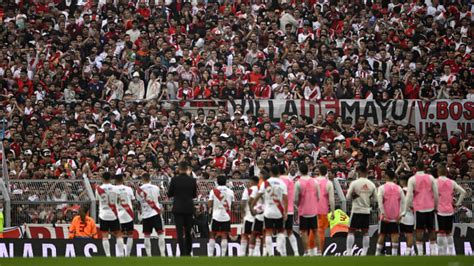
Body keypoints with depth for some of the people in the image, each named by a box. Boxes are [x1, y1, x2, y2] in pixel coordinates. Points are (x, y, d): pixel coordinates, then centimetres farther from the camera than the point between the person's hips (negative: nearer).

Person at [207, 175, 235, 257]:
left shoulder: (213, 191, -2)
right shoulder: (230, 192, 3)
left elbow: (209, 205, -4)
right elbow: (233, 205, 7)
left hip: (216, 216, -1)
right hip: (226, 216, 1)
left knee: (213, 235, 8)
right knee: (224, 236, 1)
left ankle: (210, 255, 4)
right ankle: (223, 255, -4)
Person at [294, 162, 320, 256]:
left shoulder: (298, 183, -12)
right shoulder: (314, 181, -1)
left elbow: (296, 200, -11)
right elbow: (318, 197, 4)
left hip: (303, 211, -4)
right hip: (313, 211, 4)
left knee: (304, 232, 1)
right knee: (315, 231, 12)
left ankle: (307, 252, -3)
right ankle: (317, 251, 11)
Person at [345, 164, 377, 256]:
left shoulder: (354, 183, -10)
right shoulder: (371, 184, 2)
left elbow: (348, 197, -5)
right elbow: (375, 198, 10)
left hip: (356, 210, -3)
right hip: (367, 211, 3)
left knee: (351, 231, 2)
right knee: (365, 232, 8)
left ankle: (348, 252, -3)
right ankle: (364, 252, 6)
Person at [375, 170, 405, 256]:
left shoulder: (382, 188, -5)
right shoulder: (398, 188, 4)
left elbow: (380, 202, -14)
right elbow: (403, 201, -1)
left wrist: (383, 214, -12)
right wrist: (400, 214, -1)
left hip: (385, 216, -1)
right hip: (396, 217, 1)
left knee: (382, 235, 7)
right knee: (395, 235, 1)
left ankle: (377, 253, 8)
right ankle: (394, 254, -6)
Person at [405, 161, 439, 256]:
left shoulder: (412, 179, -5)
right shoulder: (431, 178, 3)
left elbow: (409, 195, -9)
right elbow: (436, 193, 2)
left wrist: (406, 208, -3)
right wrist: (436, 206, 12)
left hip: (419, 208, -2)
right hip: (430, 208, 2)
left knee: (419, 230, 0)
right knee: (431, 230, 10)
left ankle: (420, 252, -5)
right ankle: (433, 252, 8)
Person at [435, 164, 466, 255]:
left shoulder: (435, 182, -5)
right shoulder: (451, 182, 4)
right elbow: (463, 192, 1)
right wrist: (458, 203, 7)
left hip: (439, 211, -3)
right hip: (450, 211, 3)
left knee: (441, 233, 0)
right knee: (449, 233, 13)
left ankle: (442, 253, -2)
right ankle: (451, 252, 10)